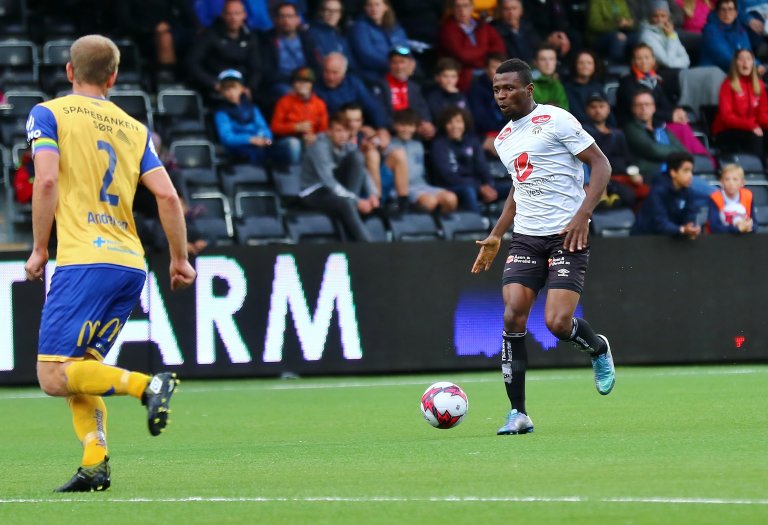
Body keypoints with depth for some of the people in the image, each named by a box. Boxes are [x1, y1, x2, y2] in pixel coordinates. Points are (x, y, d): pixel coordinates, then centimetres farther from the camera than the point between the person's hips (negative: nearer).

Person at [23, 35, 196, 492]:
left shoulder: (49, 114, 4)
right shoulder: (135, 129, 16)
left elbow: (47, 180, -11)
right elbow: (168, 196, 7)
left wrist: (39, 249, -3)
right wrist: (180, 259, 17)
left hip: (85, 261, -6)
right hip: (132, 266, 6)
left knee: (54, 376, -6)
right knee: (80, 368, 15)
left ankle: (147, 385, -23)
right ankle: (95, 464, -2)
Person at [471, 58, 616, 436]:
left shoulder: (555, 121, -8)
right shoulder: (503, 139, 15)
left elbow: (601, 165, -9)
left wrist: (582, 214, -19)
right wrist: (496, 236, 23)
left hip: (568, 236, -6)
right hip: (525, 238, 6)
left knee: (558, 323, -16)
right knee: (513, 318, -10)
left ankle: (599, 350, 20)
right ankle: (518, 413, -4)